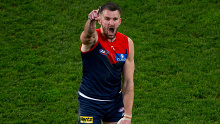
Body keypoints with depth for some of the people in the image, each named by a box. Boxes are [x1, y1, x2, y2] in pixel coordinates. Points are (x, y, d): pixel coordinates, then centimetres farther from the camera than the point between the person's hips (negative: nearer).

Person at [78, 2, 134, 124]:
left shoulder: (127, 43, -3)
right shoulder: (93, 38, -13)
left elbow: (128, 82, -2)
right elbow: (88, 34, -41)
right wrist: (91, 21, -64)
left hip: (116, 102, 4)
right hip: (90, 102, -3)